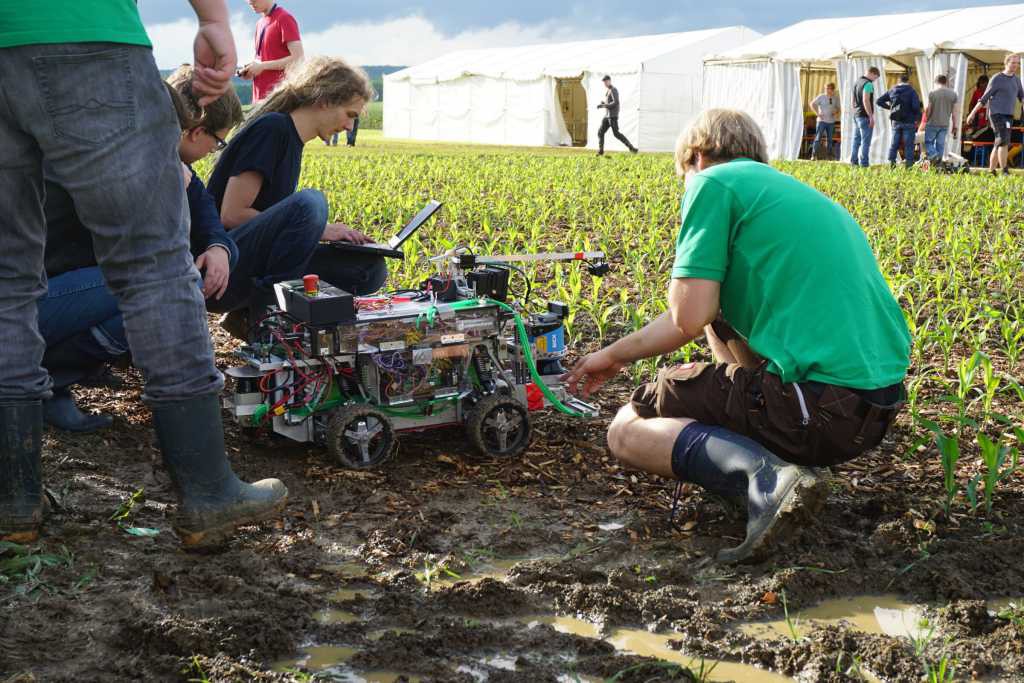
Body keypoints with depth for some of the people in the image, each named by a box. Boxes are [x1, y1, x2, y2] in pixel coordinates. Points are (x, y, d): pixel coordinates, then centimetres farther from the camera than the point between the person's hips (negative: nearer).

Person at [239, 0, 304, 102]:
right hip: (260, 96, 8)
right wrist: (250, 69, 6)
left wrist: (262, 66, -13)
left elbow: (298, 59, -14)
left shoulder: (284, 18, -7)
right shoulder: (260, 23, 19)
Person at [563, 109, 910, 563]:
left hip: (823, 404, -9)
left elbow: (689, 319, -12)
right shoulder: (789, 190, 24)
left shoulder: (714, 182, -3)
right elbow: (705, 314, 26)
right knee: (721, 310, 30)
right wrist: (615, 355, 34)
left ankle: (765, 475, -16)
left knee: (626, 430, 8)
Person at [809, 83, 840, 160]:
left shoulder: (836, 98, 7)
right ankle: (814, 155, -6)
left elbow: (838, 108, 20)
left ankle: (830, 155, 22)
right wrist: (817, 113, -11)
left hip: (831, 122, 4)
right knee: (818, 138, -8)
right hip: (822, 121, -4)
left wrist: (837, 113, -1)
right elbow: (812, 104, -4)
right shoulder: (821, 97, -5)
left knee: (829, 139, 12)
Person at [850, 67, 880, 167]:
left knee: (856, 140, 12)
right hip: (865, 116, -9)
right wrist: (871, 117, -20)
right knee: (865, 141, -6)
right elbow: (866, 101, -21)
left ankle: (854, 161, 12)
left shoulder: (857, 82, 13)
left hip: (856, 116, 9)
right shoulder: (868, 84, -14)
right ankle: (863, 163, -7)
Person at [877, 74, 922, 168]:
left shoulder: (892, 90, 6)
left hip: (896, 121, 4)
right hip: (908, 122, -4)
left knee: (894, 144, 10)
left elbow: (880, 101, 9)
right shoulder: (911, 91, -8)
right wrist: (918, 117, -1)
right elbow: (916, 106, -17)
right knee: (908, 145, 1)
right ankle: (908, 165, 1)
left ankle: (891, 162, 7)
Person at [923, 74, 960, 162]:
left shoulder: (932, 93, -6)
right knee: (940, 144, 8)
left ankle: (932, 155, -17)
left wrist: (926, 120, 12)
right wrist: (955, 126, 9)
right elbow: (955, 112, 4)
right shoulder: (953, 94, 4)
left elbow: (928, 109, -5)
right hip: (945, 124, 3)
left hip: (933, 123, -3)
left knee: (928, 141, 8)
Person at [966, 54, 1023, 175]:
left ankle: (992, 171, 13)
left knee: (999, 144, 8)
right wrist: (973, 113, -4)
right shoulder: (997, 79, -4)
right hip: (997, 114, -6)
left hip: (1008, 115, 6)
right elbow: (985, 97, -2)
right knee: (1004, 141, -17)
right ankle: (1004, 172, -20)